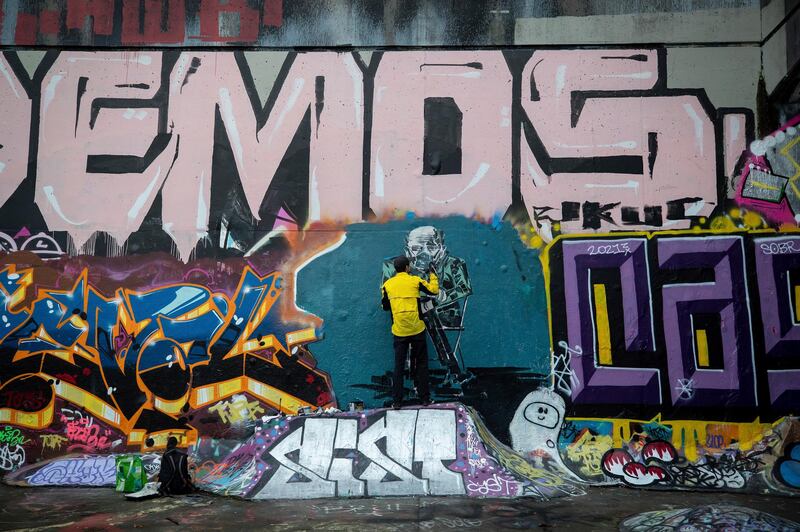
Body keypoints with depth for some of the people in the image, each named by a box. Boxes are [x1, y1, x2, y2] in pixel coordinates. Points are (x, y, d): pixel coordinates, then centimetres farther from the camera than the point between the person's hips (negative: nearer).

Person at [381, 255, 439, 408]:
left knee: (398, 366, 8)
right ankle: (425, 398, 14)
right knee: (421, 365, 11)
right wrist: (433, 274, 21)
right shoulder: (415, 281, -4)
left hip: (399, 332, 1)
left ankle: (396, 401, 8)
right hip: (417, 330, -1)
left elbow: (385, 306, 11)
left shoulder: (387, 285, 2)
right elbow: (434, 290, 7)